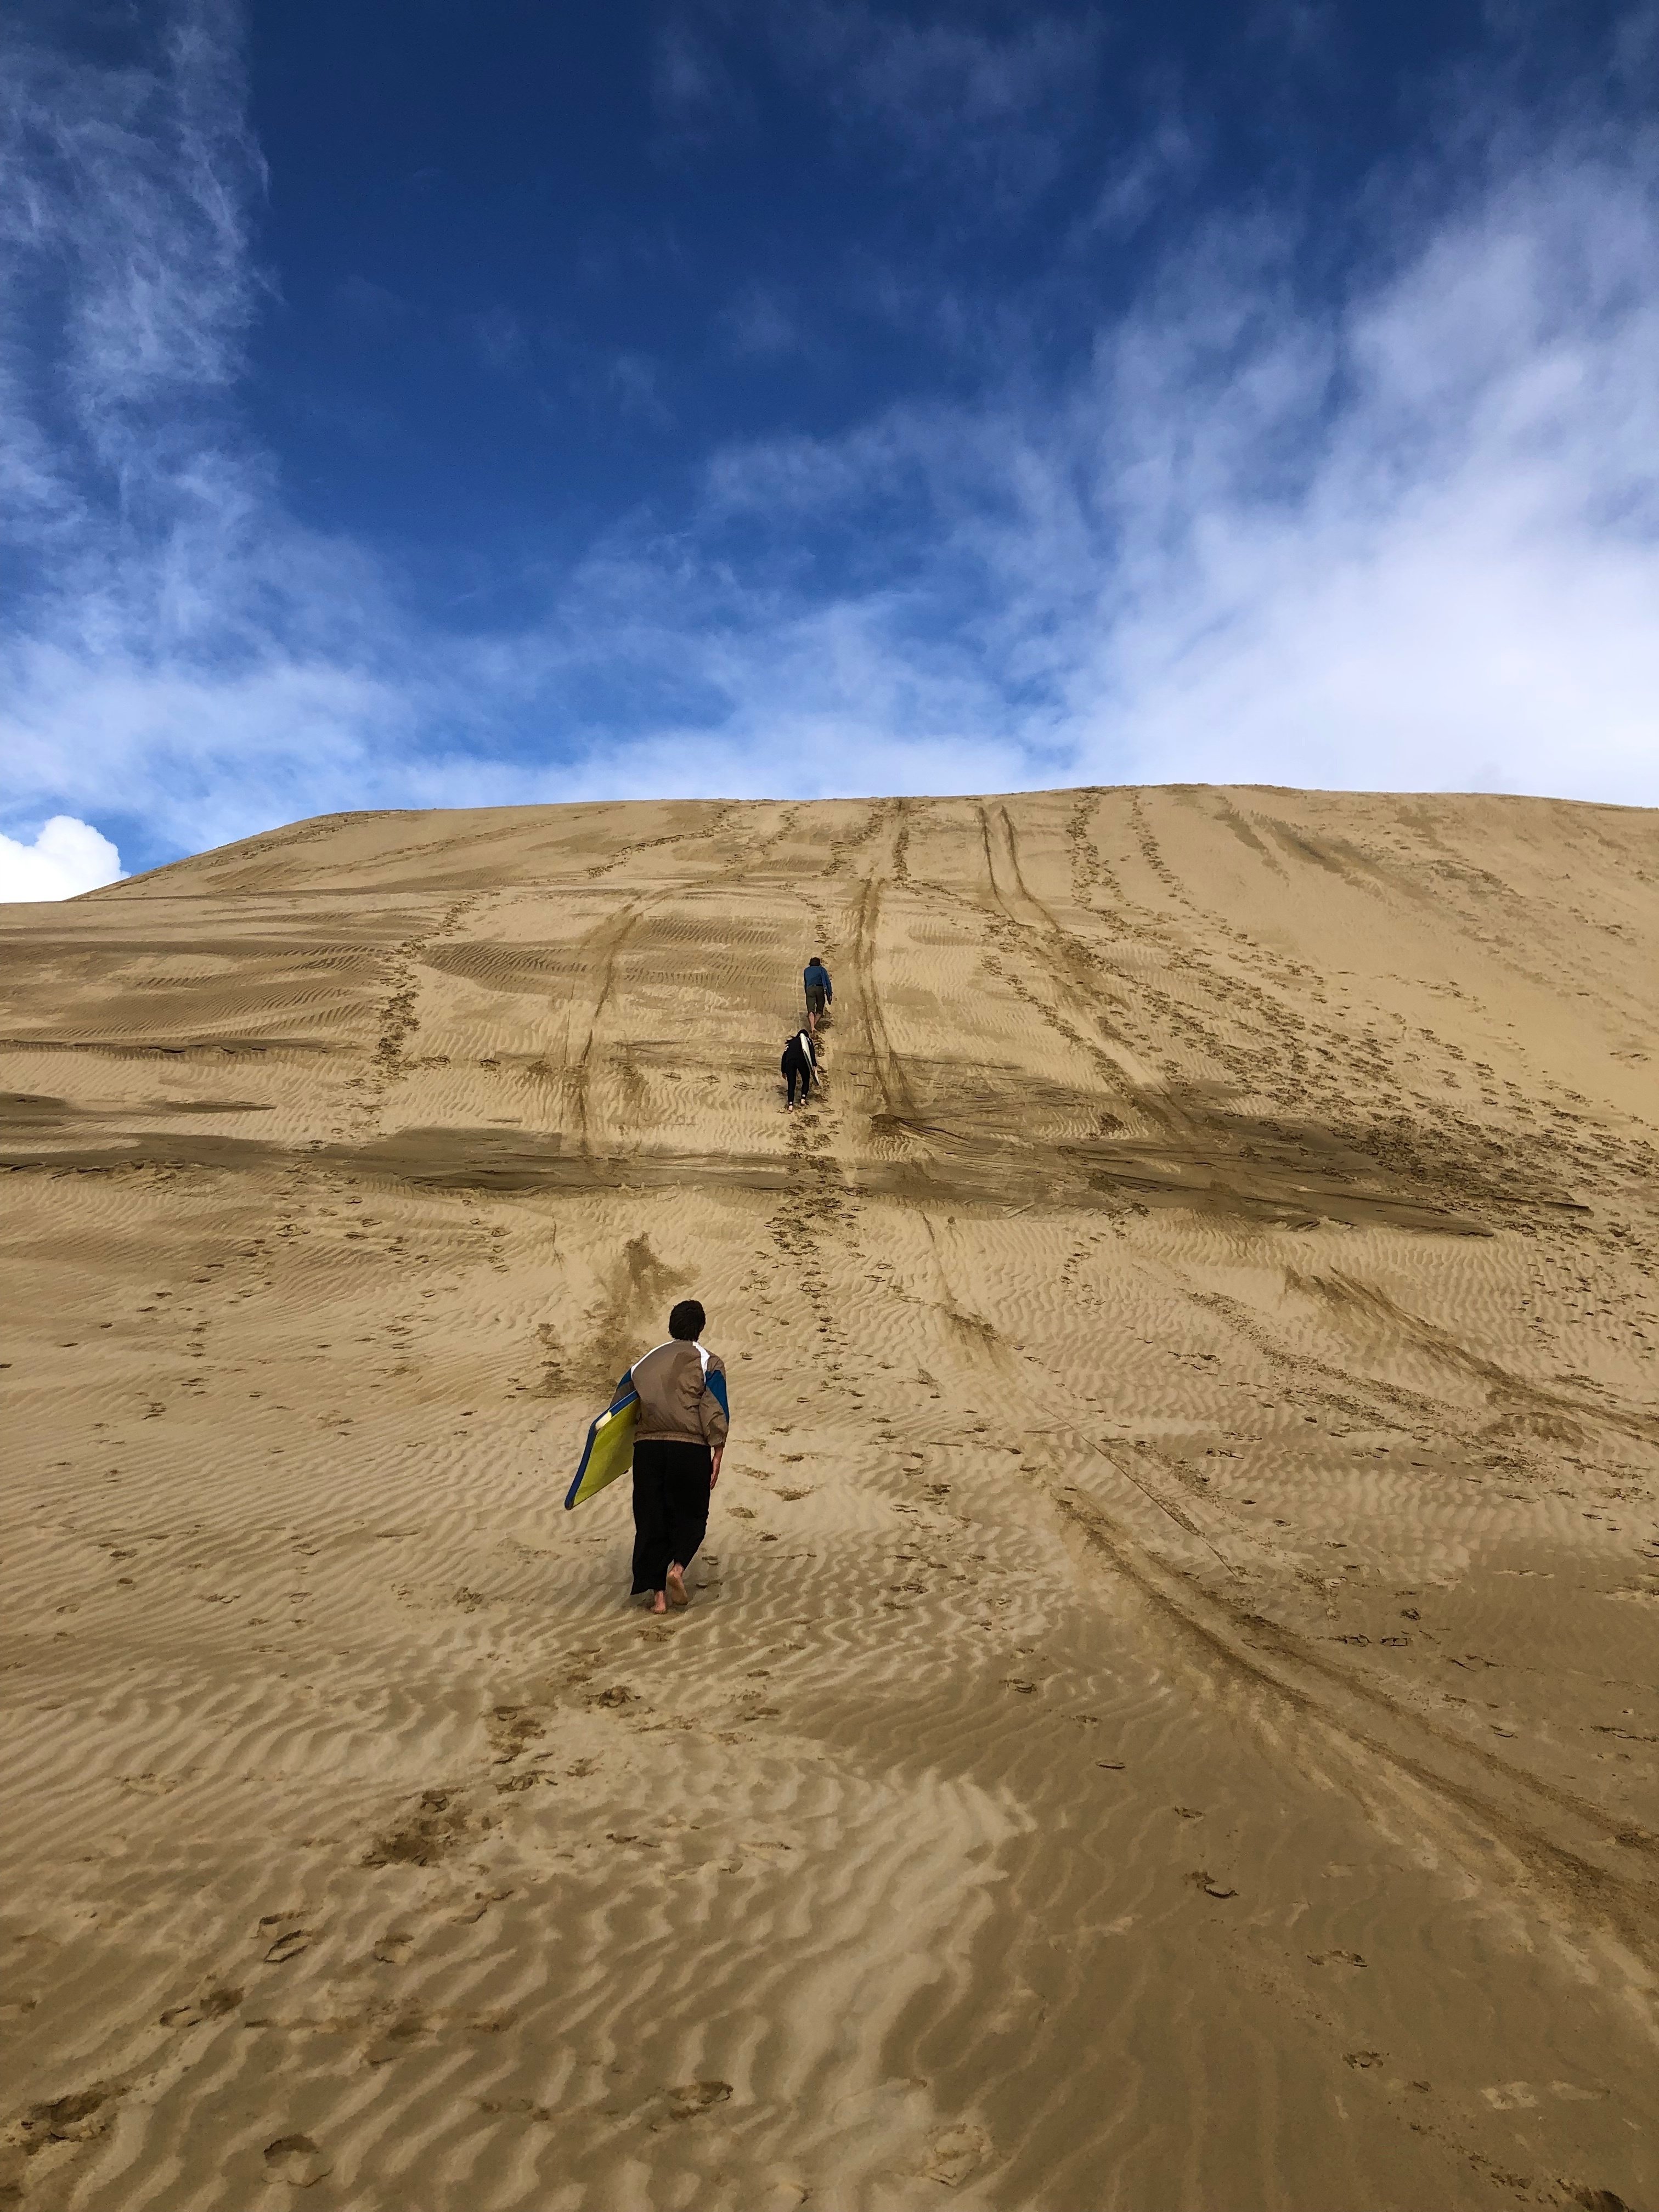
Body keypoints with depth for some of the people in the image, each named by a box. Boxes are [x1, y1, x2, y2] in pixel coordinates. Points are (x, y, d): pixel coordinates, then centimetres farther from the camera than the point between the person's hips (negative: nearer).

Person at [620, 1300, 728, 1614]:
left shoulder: (646, 1361, 15)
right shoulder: (709, 1363, 3)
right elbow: (717, 1411, -7)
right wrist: (717, 1455, -6)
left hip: (647, 1446, 3)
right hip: (690, 1447, -3)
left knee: (652, 1518, 9)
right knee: (691, 1514, 14)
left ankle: (657, 1594, 7)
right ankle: (677, 1568, -8)